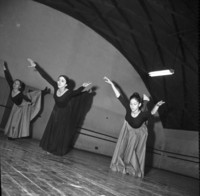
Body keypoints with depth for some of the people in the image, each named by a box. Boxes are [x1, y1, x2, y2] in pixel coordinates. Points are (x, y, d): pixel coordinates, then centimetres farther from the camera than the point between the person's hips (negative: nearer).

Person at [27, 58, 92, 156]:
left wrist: (82, 87, -65)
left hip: (66, 114, -5)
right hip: (56, 111, 5)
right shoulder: (56, 86, -22)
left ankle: (60, 150, 25)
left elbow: (77, 92, -42)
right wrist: (35, 65, -22)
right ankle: (50, 148, 30)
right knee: (52, 129, 13)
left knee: (63, 132, 7)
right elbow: (46, 76, -22)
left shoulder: (69, 92, -30)